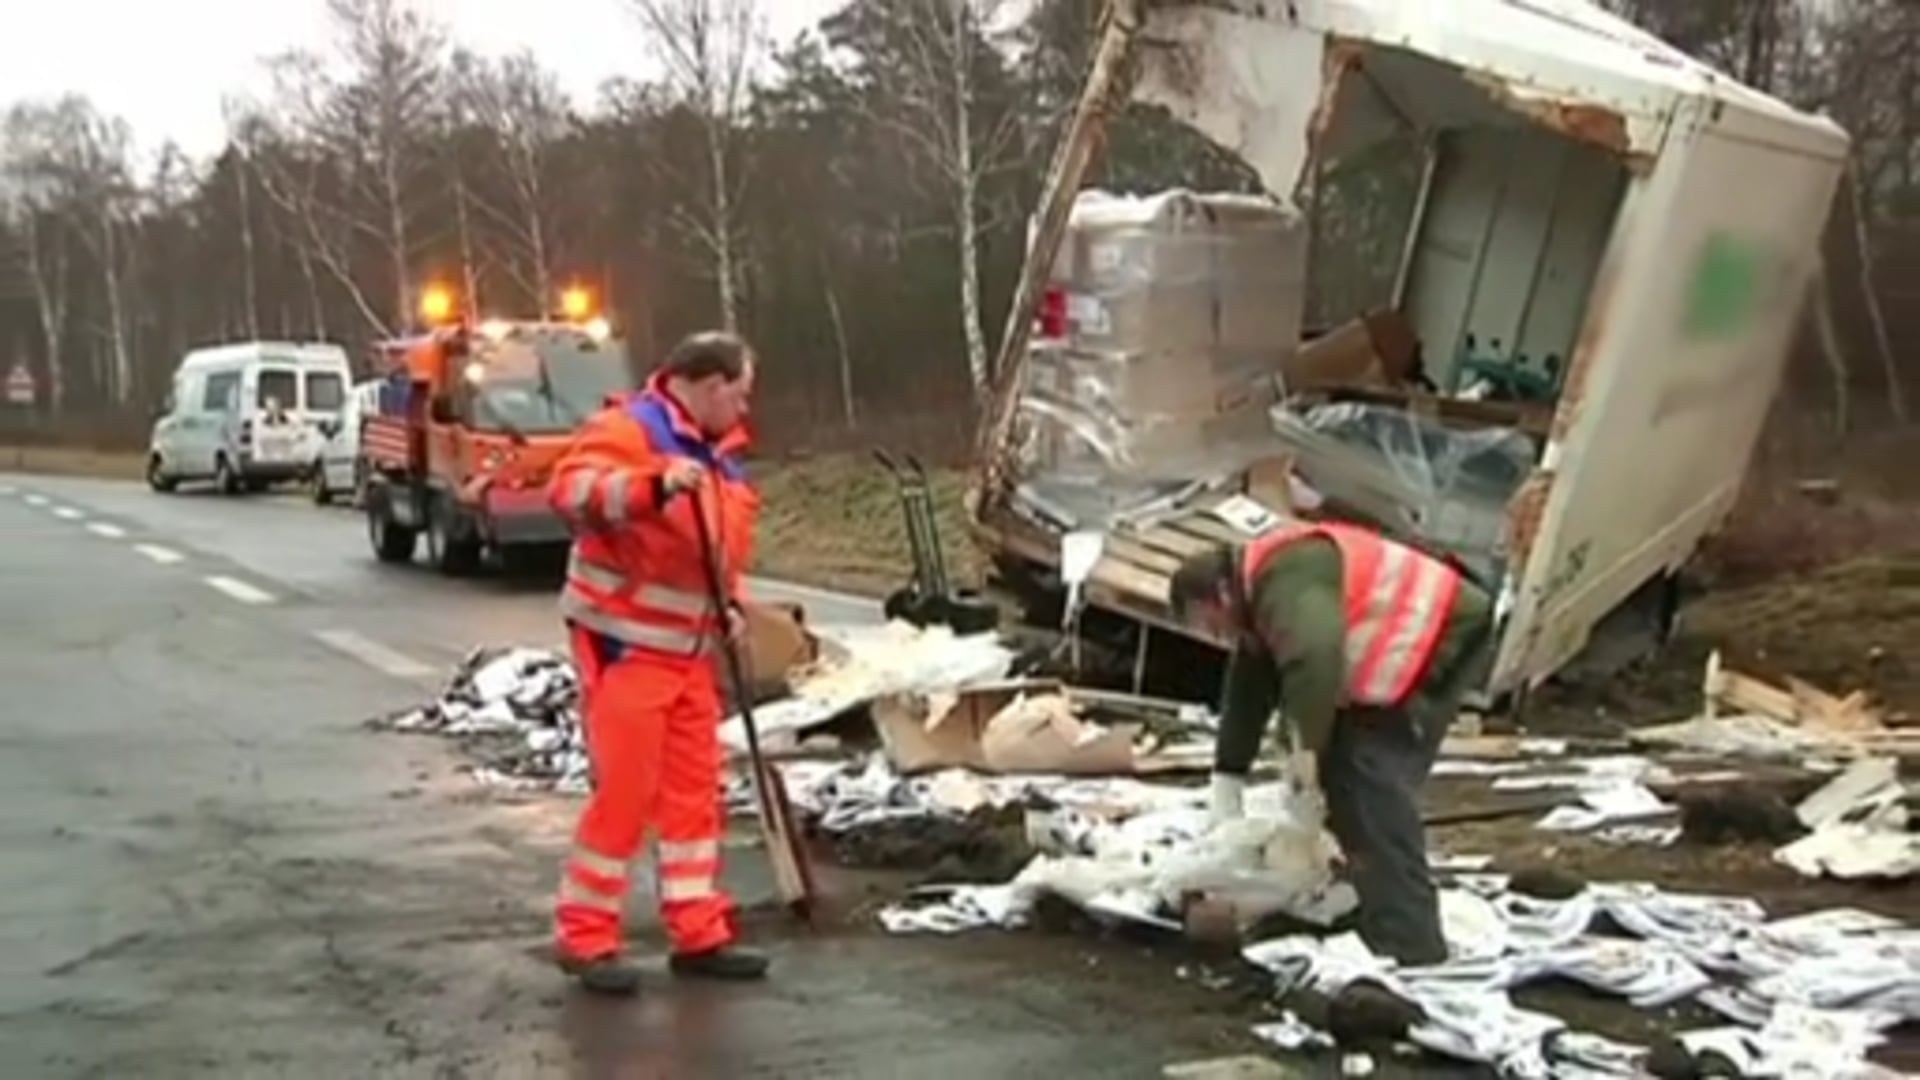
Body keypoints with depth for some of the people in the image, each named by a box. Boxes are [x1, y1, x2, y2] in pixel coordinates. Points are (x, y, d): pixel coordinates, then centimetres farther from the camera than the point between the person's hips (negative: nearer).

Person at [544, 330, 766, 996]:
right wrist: (654, 485, -42)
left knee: (695, 790, 10)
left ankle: (699, 934, 18)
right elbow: (570, 490, -30)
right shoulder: (627, 429, -12)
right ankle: (585, 938, 7)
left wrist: (729, 608, 7)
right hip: (625, 643, -9)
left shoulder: (719, 454, 16)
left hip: (690, 648, 9)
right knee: (623, 791, -5)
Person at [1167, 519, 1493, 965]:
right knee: (1342, 770, 13)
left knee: (1375, 785, -19)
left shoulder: (1284, 580, -23)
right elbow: (1247, 693, 17)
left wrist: (1305, 751, -32)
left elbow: (1315, 657, -41)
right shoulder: (1259, 595, 13)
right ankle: (1367, 901, 24)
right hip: (1398, 658, 11)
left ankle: (1408, 949, -21)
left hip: (1442, 641, -11)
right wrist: (1226, 782, 17)